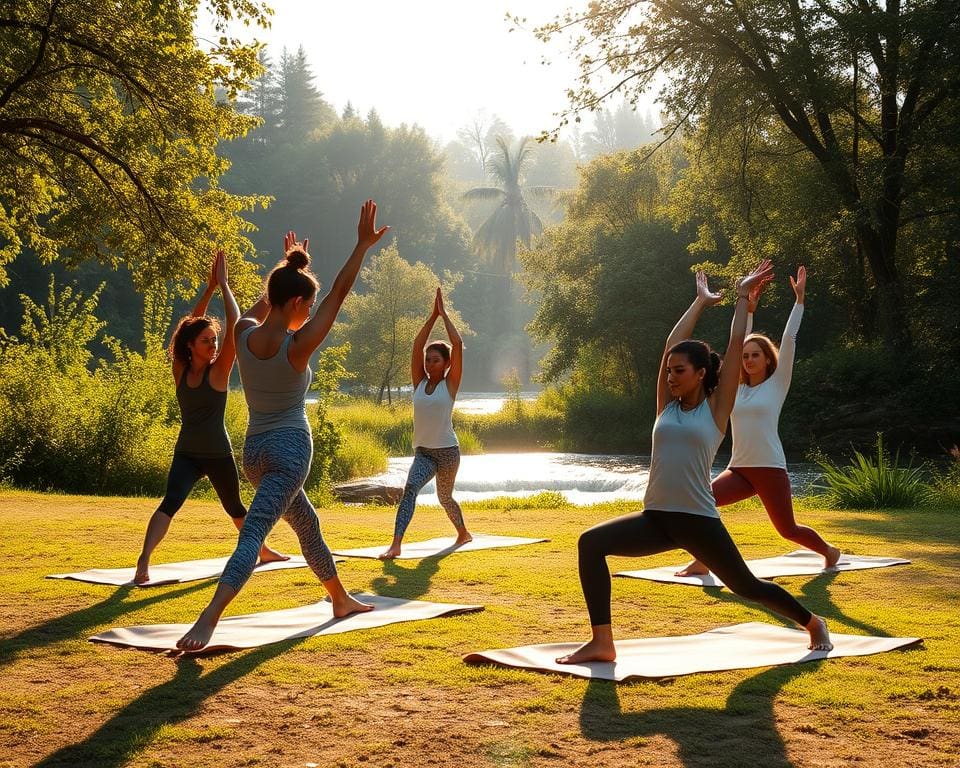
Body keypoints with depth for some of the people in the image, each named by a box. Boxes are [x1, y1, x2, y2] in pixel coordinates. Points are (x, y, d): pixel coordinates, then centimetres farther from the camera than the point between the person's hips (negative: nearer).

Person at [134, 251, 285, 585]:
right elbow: (191, 324, -5)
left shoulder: (219, 370, -5)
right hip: (186, 453, 0)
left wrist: (223, 285, -11)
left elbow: (234, 326, -10)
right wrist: (209, 288, -6)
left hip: (218, 454, 0)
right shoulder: (180, 371, -2)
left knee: (234, 507, 4)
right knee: (170, 502, -8)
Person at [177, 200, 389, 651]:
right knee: (253, 533, -16)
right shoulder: (298, 345, -17)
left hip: (255, 449, 8)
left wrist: (290, 265, 33)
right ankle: (208, 619, -29)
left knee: (307, 524, 24)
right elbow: (339, 293, -13)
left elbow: (265, 305, 21)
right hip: (290, 448, -8)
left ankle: (341, 600, 40)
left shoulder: (244, 334, -3)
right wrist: (364, 244, -7)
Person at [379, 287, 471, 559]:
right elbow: (417, 345, -1)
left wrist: (444, 314, -5)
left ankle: (463, 533, 40)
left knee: (445, 498, 12)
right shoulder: (419, 383, 5)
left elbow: (457, 344, -12)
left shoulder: (450, 384, -4)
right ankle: (396, 544, -27)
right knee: (410, 489, -21)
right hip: (423, 451, 2)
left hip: (447, 451, -2)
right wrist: (433, 315, -2)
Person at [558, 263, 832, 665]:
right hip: (656, 518, 4)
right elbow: (672, 343, 13)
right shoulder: (667, 406, 11)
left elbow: (736, 345, 1)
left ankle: (814, 624, 37)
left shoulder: (715, 409, -1)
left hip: (698, 521, -4)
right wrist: (701, 302, 22)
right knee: (591, 542, -18)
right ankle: (601, 642, -16)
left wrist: (743, 297, 8)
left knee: (747, 586, 9)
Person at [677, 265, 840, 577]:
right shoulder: (739, 387, 11)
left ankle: (829, 551, 34)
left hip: (770, 469, -4)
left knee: (787, 529, 4)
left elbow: (789, 340, -4)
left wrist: (799, 299, -5)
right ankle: (702, 561, -11)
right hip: (739, 469, 4)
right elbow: (739, 343, 12)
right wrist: (749, 308, 11)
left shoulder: (777, 383, 0)